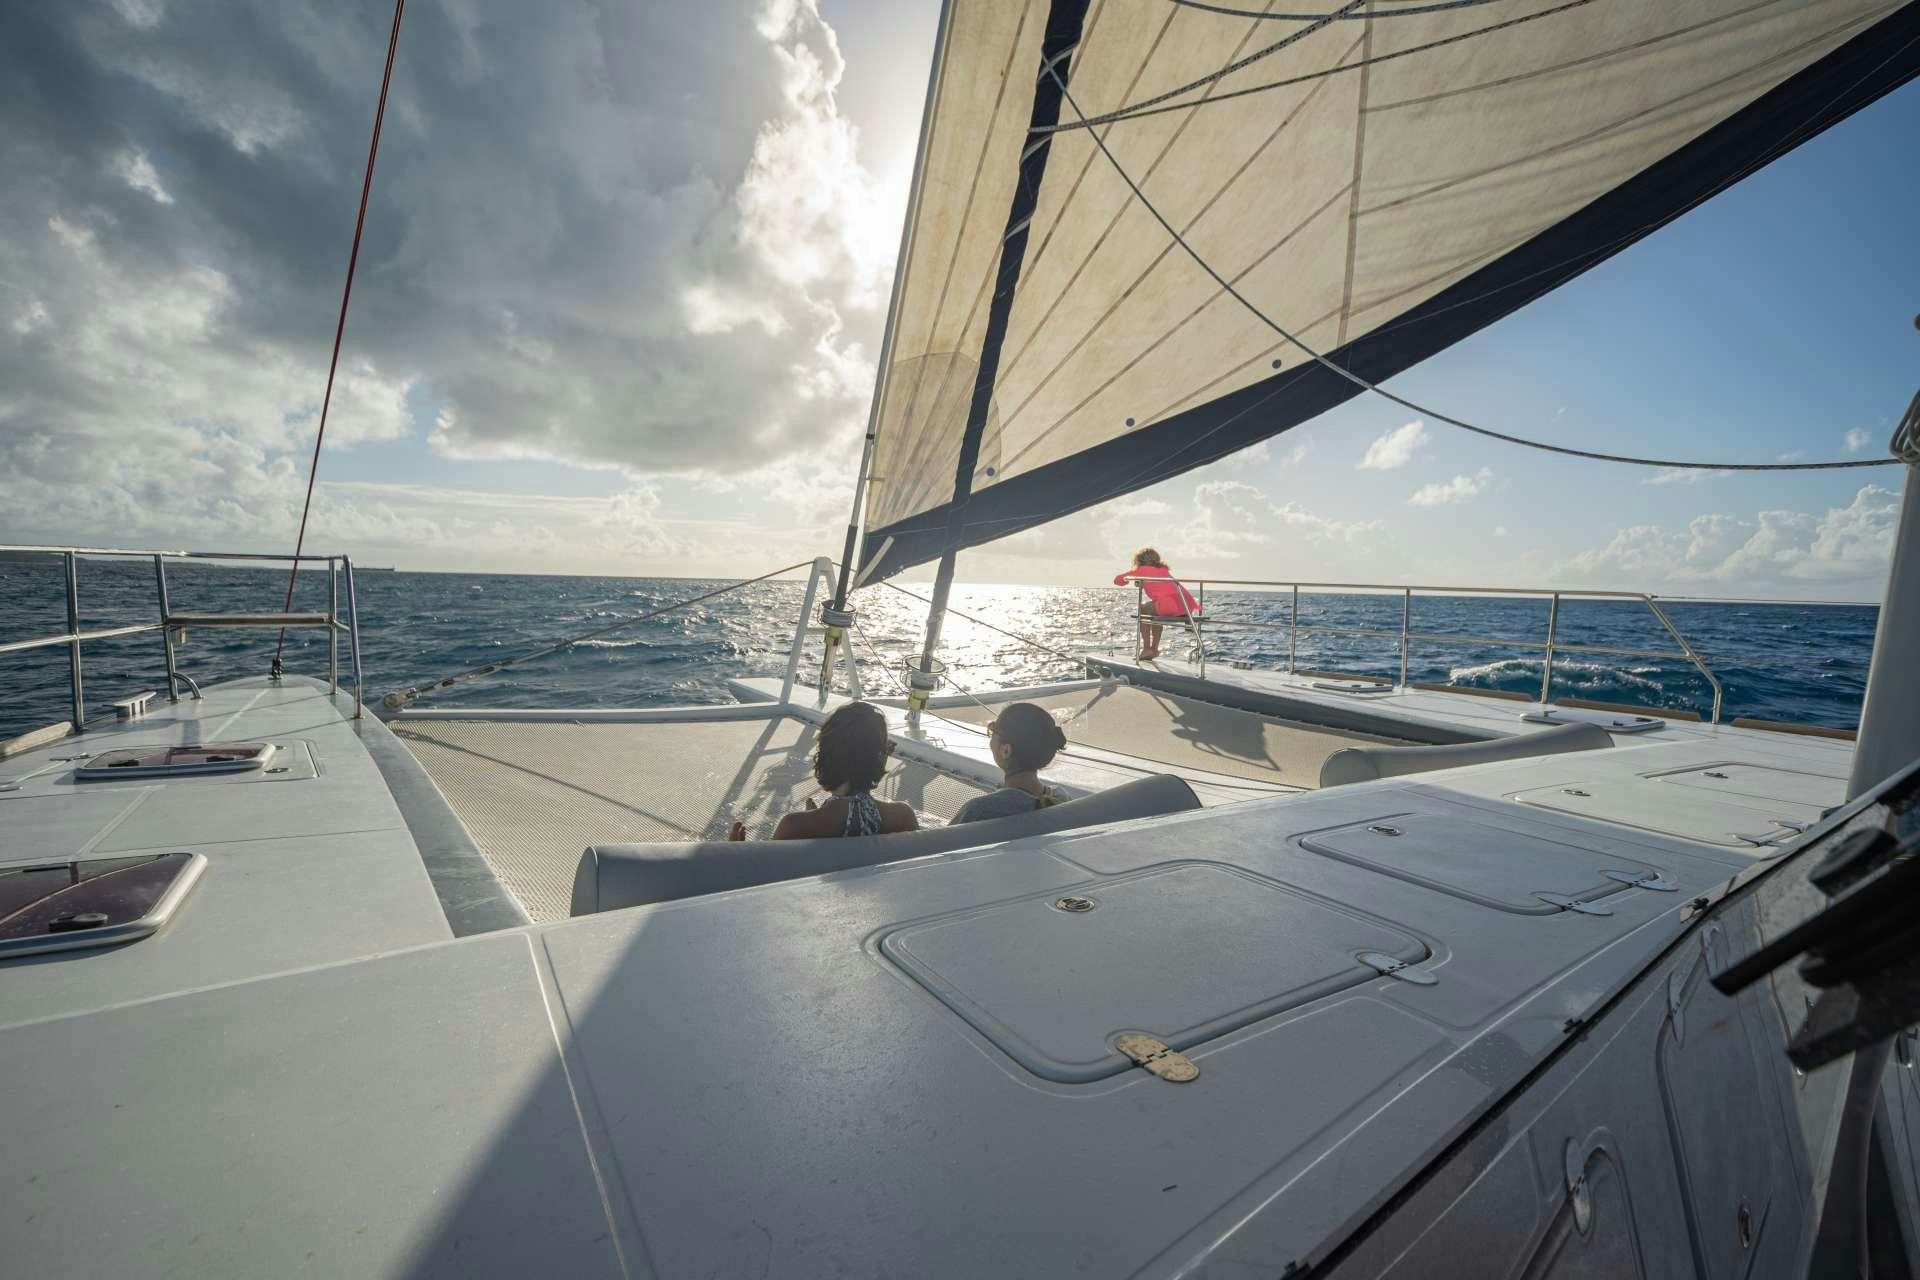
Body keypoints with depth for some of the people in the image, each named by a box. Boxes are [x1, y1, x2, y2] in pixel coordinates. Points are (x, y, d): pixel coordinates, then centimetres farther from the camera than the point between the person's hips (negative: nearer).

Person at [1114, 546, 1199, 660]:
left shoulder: (1142, 570, 12)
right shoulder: (1164, 569, 28)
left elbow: (1117, 580, 17)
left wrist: (1126, 580, 39)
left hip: (1171, 607, -7)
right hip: (1188, 607, 7)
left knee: (1142, 609, 19)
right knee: (1155, 609, 32)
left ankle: (1147, 650, 15)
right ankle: (1154, 649, 33)